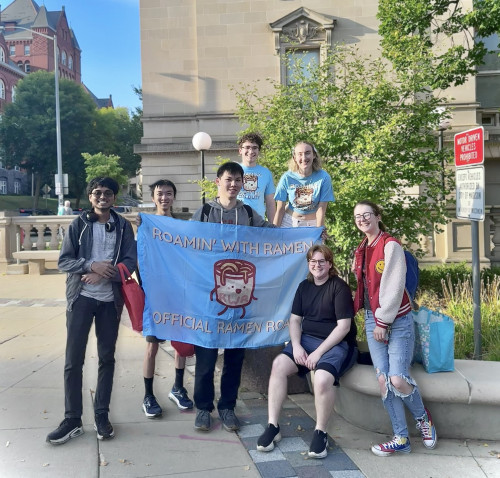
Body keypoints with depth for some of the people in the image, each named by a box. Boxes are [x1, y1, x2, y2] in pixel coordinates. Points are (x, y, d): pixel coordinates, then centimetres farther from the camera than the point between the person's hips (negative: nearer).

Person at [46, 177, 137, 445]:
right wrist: (92, 265, -17)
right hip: (81, 298, -1)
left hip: (110, 300, 1)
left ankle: (101, 415, 18)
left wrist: (103, 274, -16)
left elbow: (130, 262, -2)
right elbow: (63, 261, -1)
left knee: (107, 357, 7)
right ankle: (72, 419, 8)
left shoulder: (123, 226, 6)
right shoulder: (78, 225, 4)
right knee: (73, 359, -2)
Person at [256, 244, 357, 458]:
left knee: (322, 378, -33)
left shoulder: (339, 287, -8)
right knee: (279, 364, -19)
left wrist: (318, 352, -18)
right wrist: (296, 345, -8)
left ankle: (320, 433, -9)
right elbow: (295, 320, 11)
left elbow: (344, 326, -14)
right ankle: (273, 427, -10)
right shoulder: (304, 286, 11)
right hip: (306, 339, 6)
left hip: (336, 344, -5)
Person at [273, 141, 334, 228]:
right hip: (289, 222, 1)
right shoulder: (287, 178, -13)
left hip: (312, 225, 0)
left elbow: (321, 210, -11)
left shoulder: (324, 178, -16)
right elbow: (280, 209, -7)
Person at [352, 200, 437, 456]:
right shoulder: (361, 250, 13)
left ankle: (423, 417, 17)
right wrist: (373, 320, 10)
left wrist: (384, 320, -13)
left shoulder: (391, 245, -9)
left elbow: (393, 286, -14)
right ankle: (401, 438, 10)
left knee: (398, 379, -13)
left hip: (397, 320, -6)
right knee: (383, 380, -1)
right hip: (372, 320, 6)